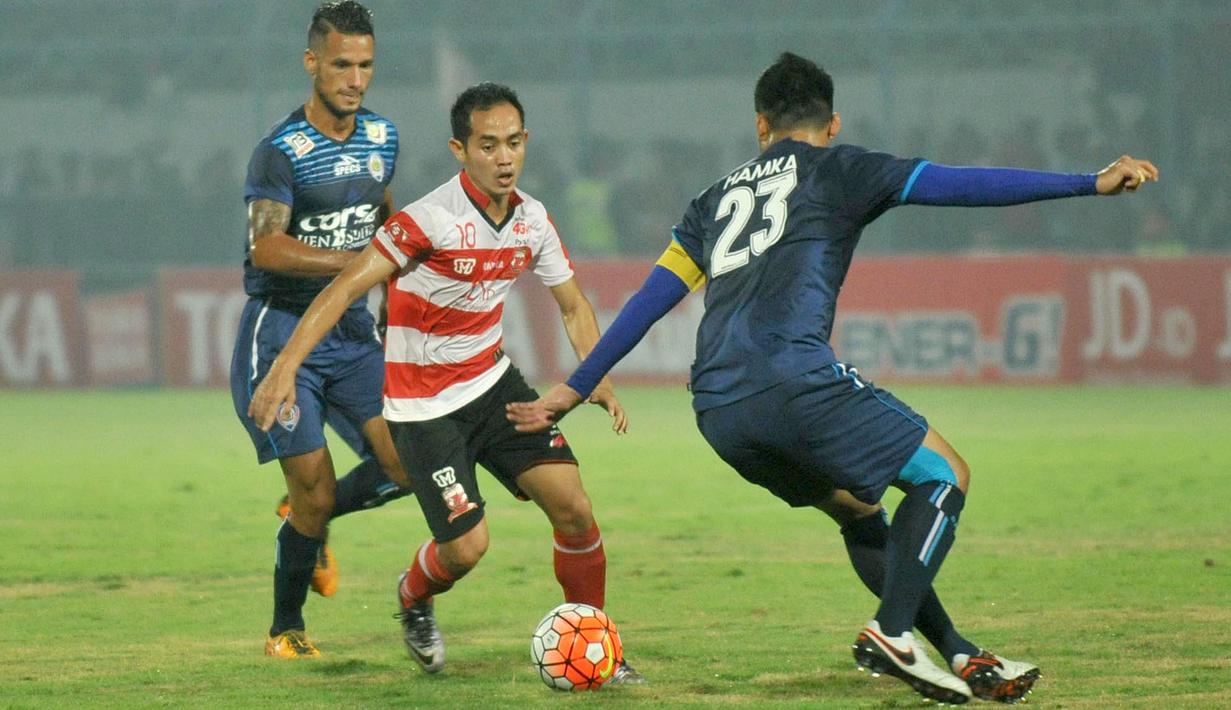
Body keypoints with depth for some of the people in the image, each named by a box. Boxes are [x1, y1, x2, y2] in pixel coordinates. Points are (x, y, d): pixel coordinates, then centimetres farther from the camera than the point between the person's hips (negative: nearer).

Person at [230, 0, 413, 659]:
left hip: (351, 330, 6)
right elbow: (267, 249, -27)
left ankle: (309, 518, 23)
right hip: (282, 334, -6)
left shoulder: (381, 138, 6)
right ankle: (285, 629, 14)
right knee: (315, 488, -8)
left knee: (405, 465, -8)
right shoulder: (281, 151, -16)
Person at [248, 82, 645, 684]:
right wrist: (285, 367, -35)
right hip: (423, 405, -6)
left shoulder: (533, 219, -3)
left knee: (573, 508, -7)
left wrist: (597, 378, -7)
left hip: (492, 382, 6)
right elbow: (345, 289, -26)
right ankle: (414, 598, 28)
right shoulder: (431, 219, -24)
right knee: (467, 547, -10)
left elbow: (573, 305, 10)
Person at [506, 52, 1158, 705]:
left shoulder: (718, 198, 28)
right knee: (942, 475, 7)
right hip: (792, 377, -6)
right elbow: (959, 185, 3)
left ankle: (962, 657, 15)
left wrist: (573, 390, 34)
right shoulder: (835, 170, 12)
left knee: (858, 513, 23)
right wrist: (1091, 184, 1)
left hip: (717, 413, 6)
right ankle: (892, 632, -11)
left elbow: (650, 299, 27)